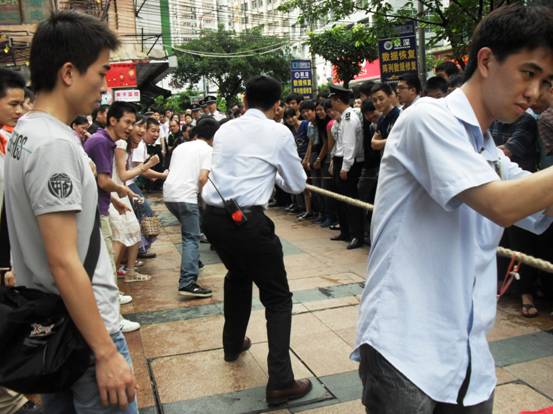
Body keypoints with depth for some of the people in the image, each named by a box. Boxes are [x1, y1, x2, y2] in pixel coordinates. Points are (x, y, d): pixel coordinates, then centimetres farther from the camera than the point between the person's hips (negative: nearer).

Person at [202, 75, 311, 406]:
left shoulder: (224, 129, 14)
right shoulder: (279, 133, -1)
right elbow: (298, 185, 8)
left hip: (214, 217, 6)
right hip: (247, 220, -6)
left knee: (238, 274, 33)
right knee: (278, 298, 7)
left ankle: (233, 344, 48)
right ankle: (281, 382, 4)